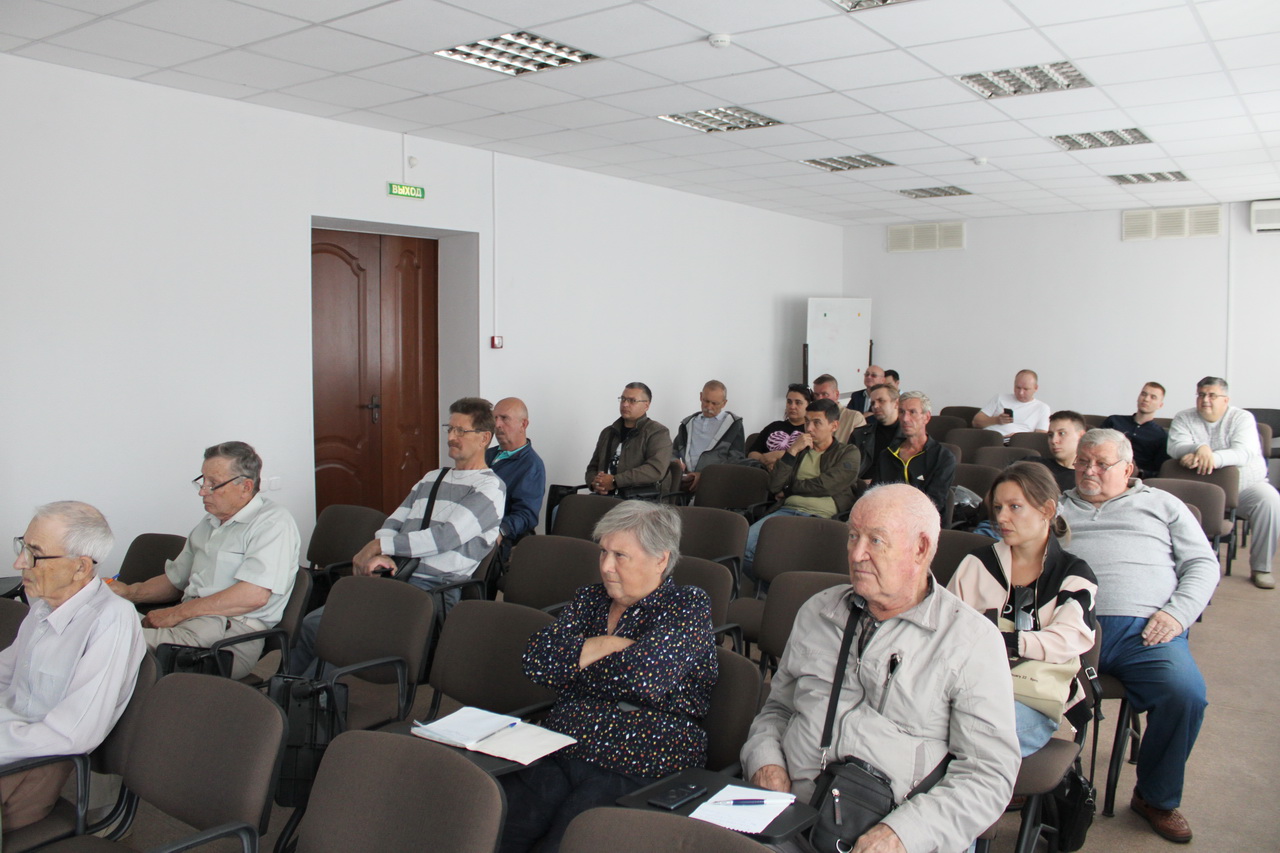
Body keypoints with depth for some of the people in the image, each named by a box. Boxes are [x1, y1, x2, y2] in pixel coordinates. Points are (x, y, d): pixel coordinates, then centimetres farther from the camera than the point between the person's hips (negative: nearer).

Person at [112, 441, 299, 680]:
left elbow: (254, 595, -17)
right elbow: (175, 580, 34)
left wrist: (178, 612, -13)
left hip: (236, 629, -8)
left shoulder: (273, 522, -4)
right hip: (189, 621, 8)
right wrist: (129, 592, 13)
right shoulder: (209, 523, 25)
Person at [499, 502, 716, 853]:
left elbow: (645, 677, -17)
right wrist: (609, 645, -5)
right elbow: (535, 661, 2)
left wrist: (579, 655, -2)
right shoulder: (591, 599, 16)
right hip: (559, 755, 5)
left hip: (640, 772, -4)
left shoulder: (689, 607, 0)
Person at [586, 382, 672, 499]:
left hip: (640, 499, -5)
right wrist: (595, 483, -1)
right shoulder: (608, 432, 24)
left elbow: (655, 469, -11)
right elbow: (593, 467, 24)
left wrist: (615, 481, -15)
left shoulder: (658, 433, 4)